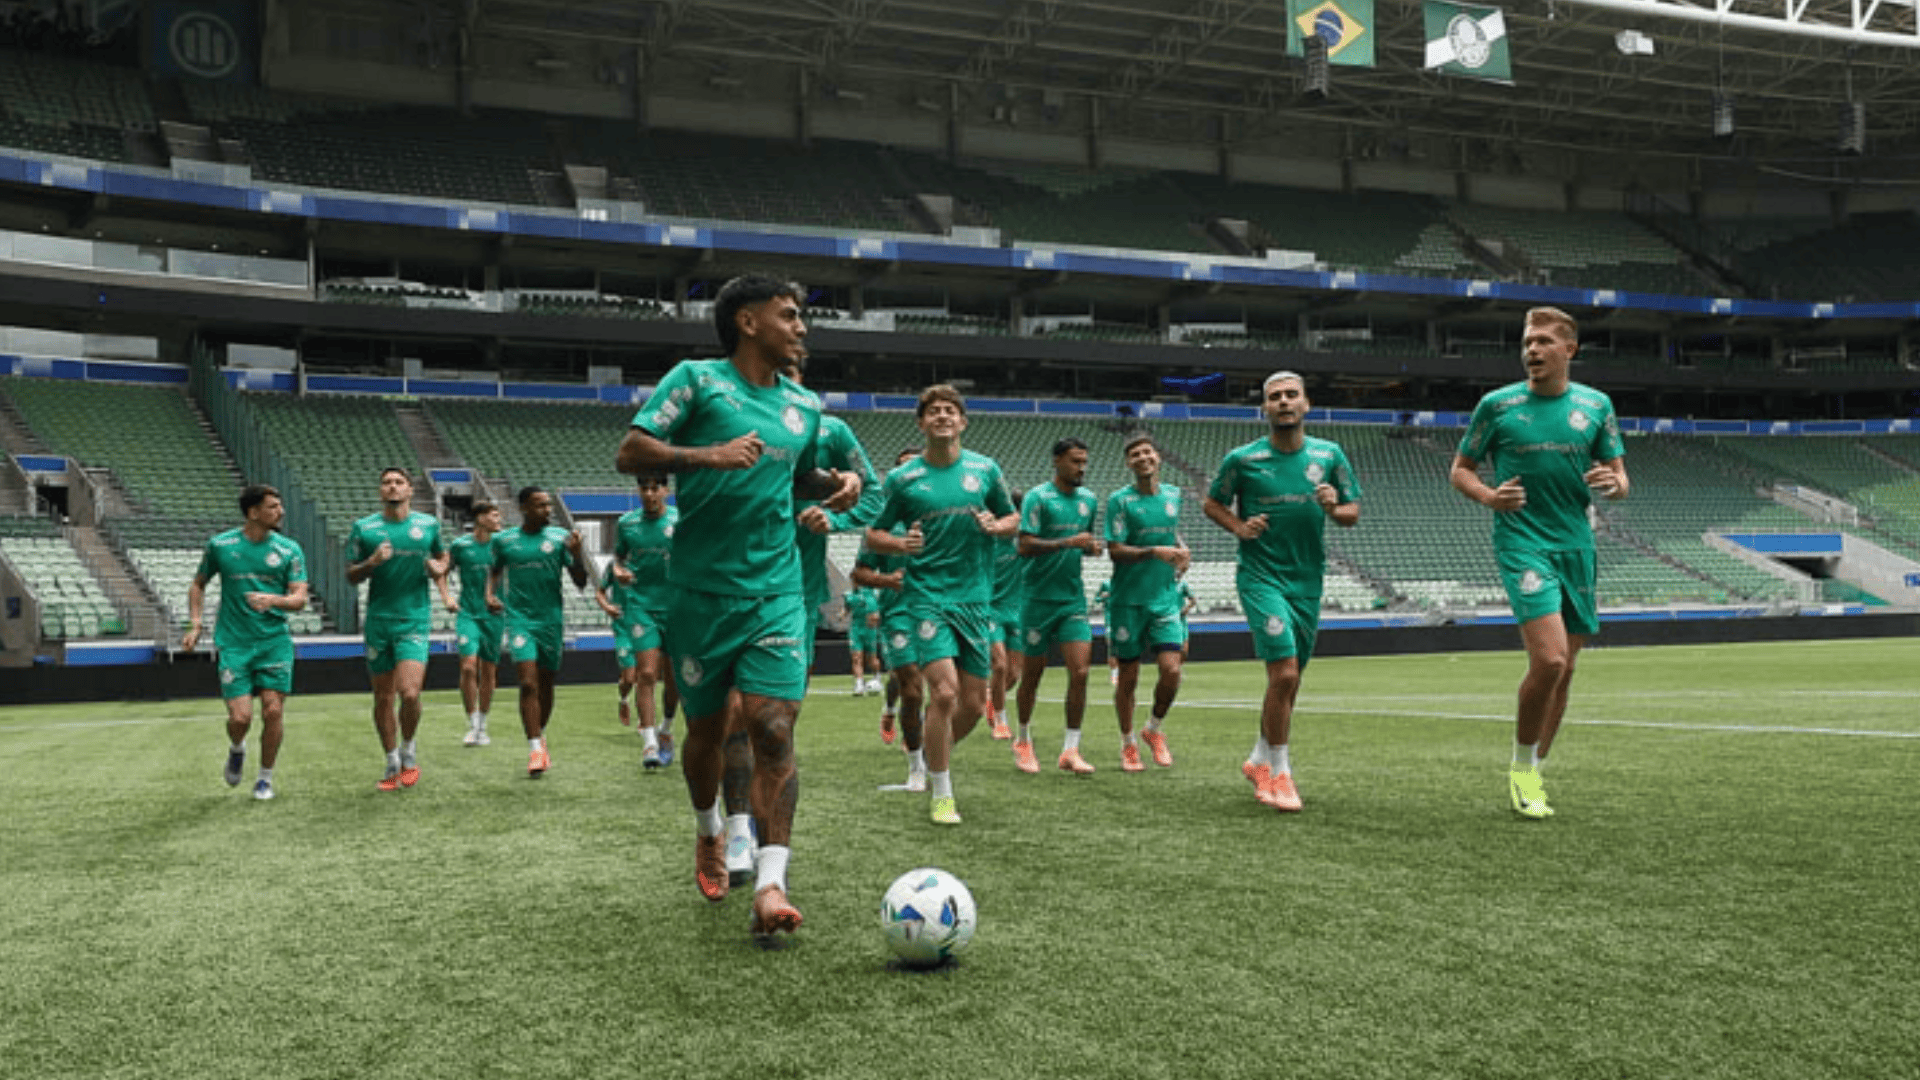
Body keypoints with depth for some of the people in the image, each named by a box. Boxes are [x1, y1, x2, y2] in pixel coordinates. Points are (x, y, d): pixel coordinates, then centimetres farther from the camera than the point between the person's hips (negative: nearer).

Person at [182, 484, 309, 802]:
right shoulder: (220, 545, 2)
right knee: (240, 717, -8)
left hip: (275, 641, 1)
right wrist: (195, 625, 6)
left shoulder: (289, 549, 2)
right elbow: (198, 585, 16)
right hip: (233, 643, -1)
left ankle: (265, 778, 16)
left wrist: (273, 600, -23)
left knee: (273, 711, -4)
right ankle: (236, 749, 28)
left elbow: (300, 597, -2)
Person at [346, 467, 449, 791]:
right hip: (377, 620, 1)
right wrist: (372, 562, -13)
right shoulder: (363, 528, 3)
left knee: (409, 692, -16)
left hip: (415, 620, -1)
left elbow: (441, 556, 24)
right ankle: (393, 764, 22)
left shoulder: (429, 524, 5)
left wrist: (439, 570, 2)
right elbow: (351, 576, 6)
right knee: (383, 697, 7)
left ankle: (409, 753, 9)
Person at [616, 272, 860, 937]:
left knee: (773, 729, -11)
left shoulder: (804, 406, 13)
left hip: (776, 589, 3)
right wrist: (710, 455, -22)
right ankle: (709, 832, 39)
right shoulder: (697, 379, -2)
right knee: (707, 728, 10)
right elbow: (630, 454, -8)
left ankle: (770, 884, -12)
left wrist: (838, 483, 8)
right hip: (701, 589, -2)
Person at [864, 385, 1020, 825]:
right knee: (944, 691, -16)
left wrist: (995, 526, -6)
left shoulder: (985, 469, 7)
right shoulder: (902, 478, 0)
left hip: (976, 598, 3)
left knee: (973, 703, 6)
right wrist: (901, 544, -14)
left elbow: (1014, 519, 16)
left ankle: (936, 759, 36)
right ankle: (941, 794, 0)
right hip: (928, 596, -3)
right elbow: (873, 534, 7)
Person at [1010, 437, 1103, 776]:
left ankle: (1071, 750, -2)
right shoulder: (1037, 498, -9)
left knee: (1080, 672, -8)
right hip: (1039, 598, -4)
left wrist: (1093, 547, 1)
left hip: (1073, 598, 5)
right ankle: (1023, 740, 28)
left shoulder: (1089, 500, 10)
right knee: (1032, 674, 7)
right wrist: (1068, 542, -24)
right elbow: (1024, 546, -17)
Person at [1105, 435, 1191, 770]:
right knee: (1128, 677, 5)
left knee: (1171, 670, -9)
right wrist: (1154, 552, -24)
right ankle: (1128, 745, 22)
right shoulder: (1120, 500, -7)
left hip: (1165, 596, 3)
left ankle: (1154, 730, 18)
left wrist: (1181, 550, 6)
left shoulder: (1173, 495, 8)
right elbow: (1115, 551, -12)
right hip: (1128, 600, -3)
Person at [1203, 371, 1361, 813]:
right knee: (1283, 674, -16)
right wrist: (1238, 526, -9)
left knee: (1288, 680, 12)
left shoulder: (1329, 454, 4)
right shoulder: (1243, 458, -3)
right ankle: (1278, 772, -2)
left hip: (1308, 579, 4)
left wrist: (1333, 508, -12)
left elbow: (1353, 513, 11)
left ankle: (1259, 760, 31)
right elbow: (1211, 503, 9)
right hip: (1261, 575, -4)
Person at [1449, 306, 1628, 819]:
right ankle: (1521, 768, 1)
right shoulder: (1497, 404, 1)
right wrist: (1488, 496, -14)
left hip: (1577, 545, 4)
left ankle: (1534, 774, 21)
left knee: (1563, 668, 7)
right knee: (1549, 659, -19)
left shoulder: (1595, 405, 9)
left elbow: (1619, 478, 13)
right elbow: (1459, 469, 7)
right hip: (1522, 541, -4)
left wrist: (1614, 483, -11)